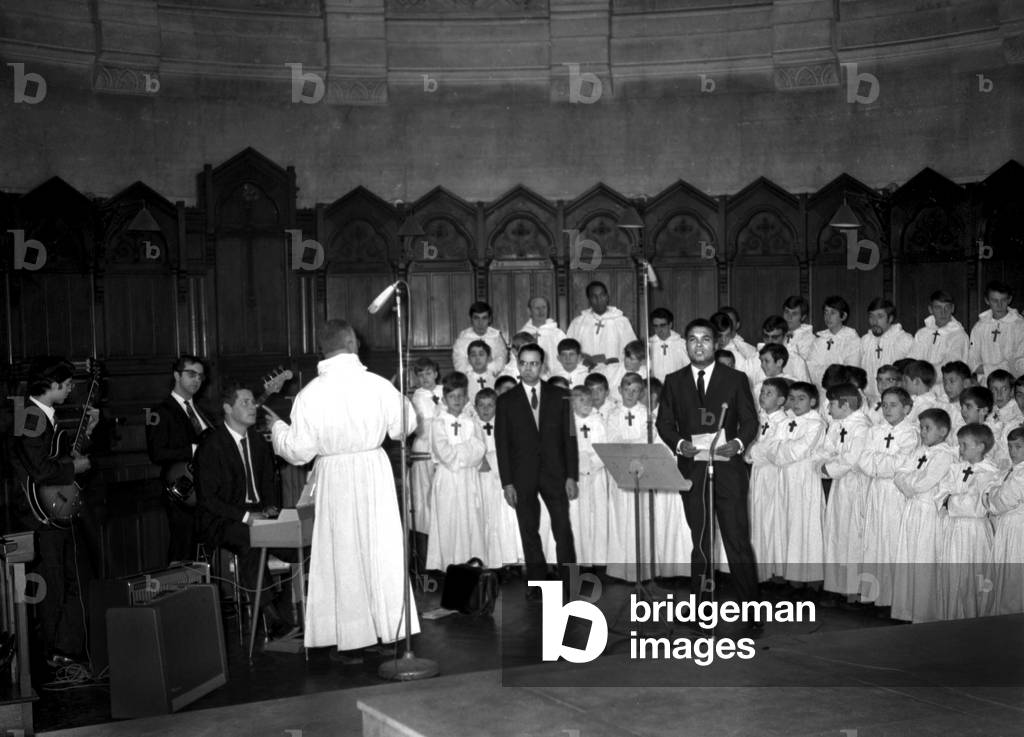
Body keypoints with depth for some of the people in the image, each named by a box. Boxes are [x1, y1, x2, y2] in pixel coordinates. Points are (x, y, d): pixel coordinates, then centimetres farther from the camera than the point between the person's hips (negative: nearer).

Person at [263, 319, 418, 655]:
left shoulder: (310, 394, -12)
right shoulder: (379, 385, -9)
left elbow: (298, 451, -7)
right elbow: (404, 427, 4)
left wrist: (278, 427, 11)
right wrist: (402, 401, 24)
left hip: (333, 478, -1)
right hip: (375, 474, 1)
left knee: (342, 554, 9)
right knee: (380, 550, 12)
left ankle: (349, 637, 14)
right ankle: (388, 625, 19)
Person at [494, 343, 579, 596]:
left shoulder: (560, 396, 7)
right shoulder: (506, 401, 6)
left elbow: (569, 437, 5)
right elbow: (502, 443, 3)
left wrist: (571, 476, -2)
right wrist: (507, 483, -3)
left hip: (554, 474, 0)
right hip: (522, 477, 0)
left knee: (563, 529, -5)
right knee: (529, 532, 3)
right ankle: (537, 584, 11)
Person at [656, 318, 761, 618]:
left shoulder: (736, 379, 6)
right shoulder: (673, 381, 10)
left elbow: (750, 420, 4)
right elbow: (664, 422, 8)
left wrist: (738, 443, -15)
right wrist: (679, 443, -11)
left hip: (728, 468, -2)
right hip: (691, 469, 2)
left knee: (738, 540, -6)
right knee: (699, 541, 10)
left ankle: (750, 606, 1)